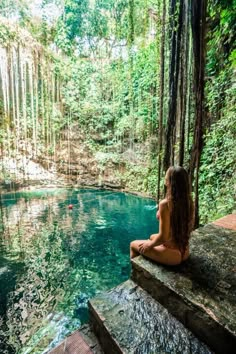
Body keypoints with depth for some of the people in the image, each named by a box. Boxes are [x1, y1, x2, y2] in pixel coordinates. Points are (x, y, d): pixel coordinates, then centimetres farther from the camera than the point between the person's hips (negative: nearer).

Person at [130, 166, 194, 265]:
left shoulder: (165, 204, -27)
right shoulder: (188, 201, -6)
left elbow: (163, 237, -25)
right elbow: (188, 228, 7)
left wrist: (150, 244, -4)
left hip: (171, 254, -7)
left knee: (133, 244, 16)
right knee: (152, 237, 33)